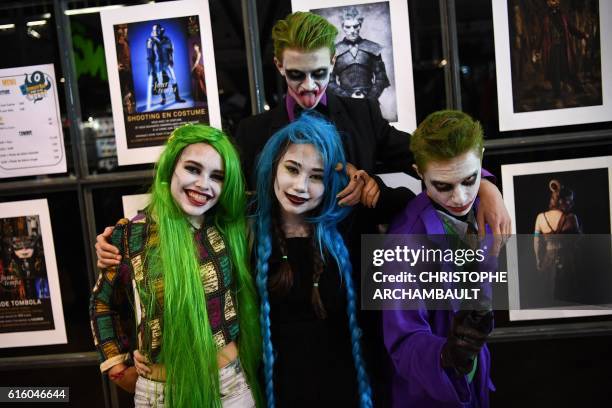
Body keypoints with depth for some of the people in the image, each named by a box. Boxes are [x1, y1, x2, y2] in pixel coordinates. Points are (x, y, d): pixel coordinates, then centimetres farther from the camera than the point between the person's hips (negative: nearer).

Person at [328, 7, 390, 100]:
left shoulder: (372, 48, 10)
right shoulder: (335, 51, 7)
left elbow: (381, 79, 10)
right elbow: (330, 82, 5)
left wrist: (369, 98, -3)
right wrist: (349, 97, -6)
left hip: (369, 100, 1)